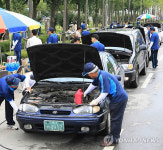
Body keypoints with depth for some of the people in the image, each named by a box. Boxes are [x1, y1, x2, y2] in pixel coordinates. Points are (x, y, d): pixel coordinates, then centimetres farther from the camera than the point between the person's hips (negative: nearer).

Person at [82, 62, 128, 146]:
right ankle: (113, 136, 25)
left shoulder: (103, 77, -23)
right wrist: (85, 93, 40)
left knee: (115, 119, -4)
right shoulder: (98, 76, 10)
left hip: (119, 99, -10)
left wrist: (97, 101, -13)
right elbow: (93, 85, 30)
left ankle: (113, 139, 3)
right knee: (114, 119, 16)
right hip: (115, 99, 10)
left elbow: (105, 92, -23)